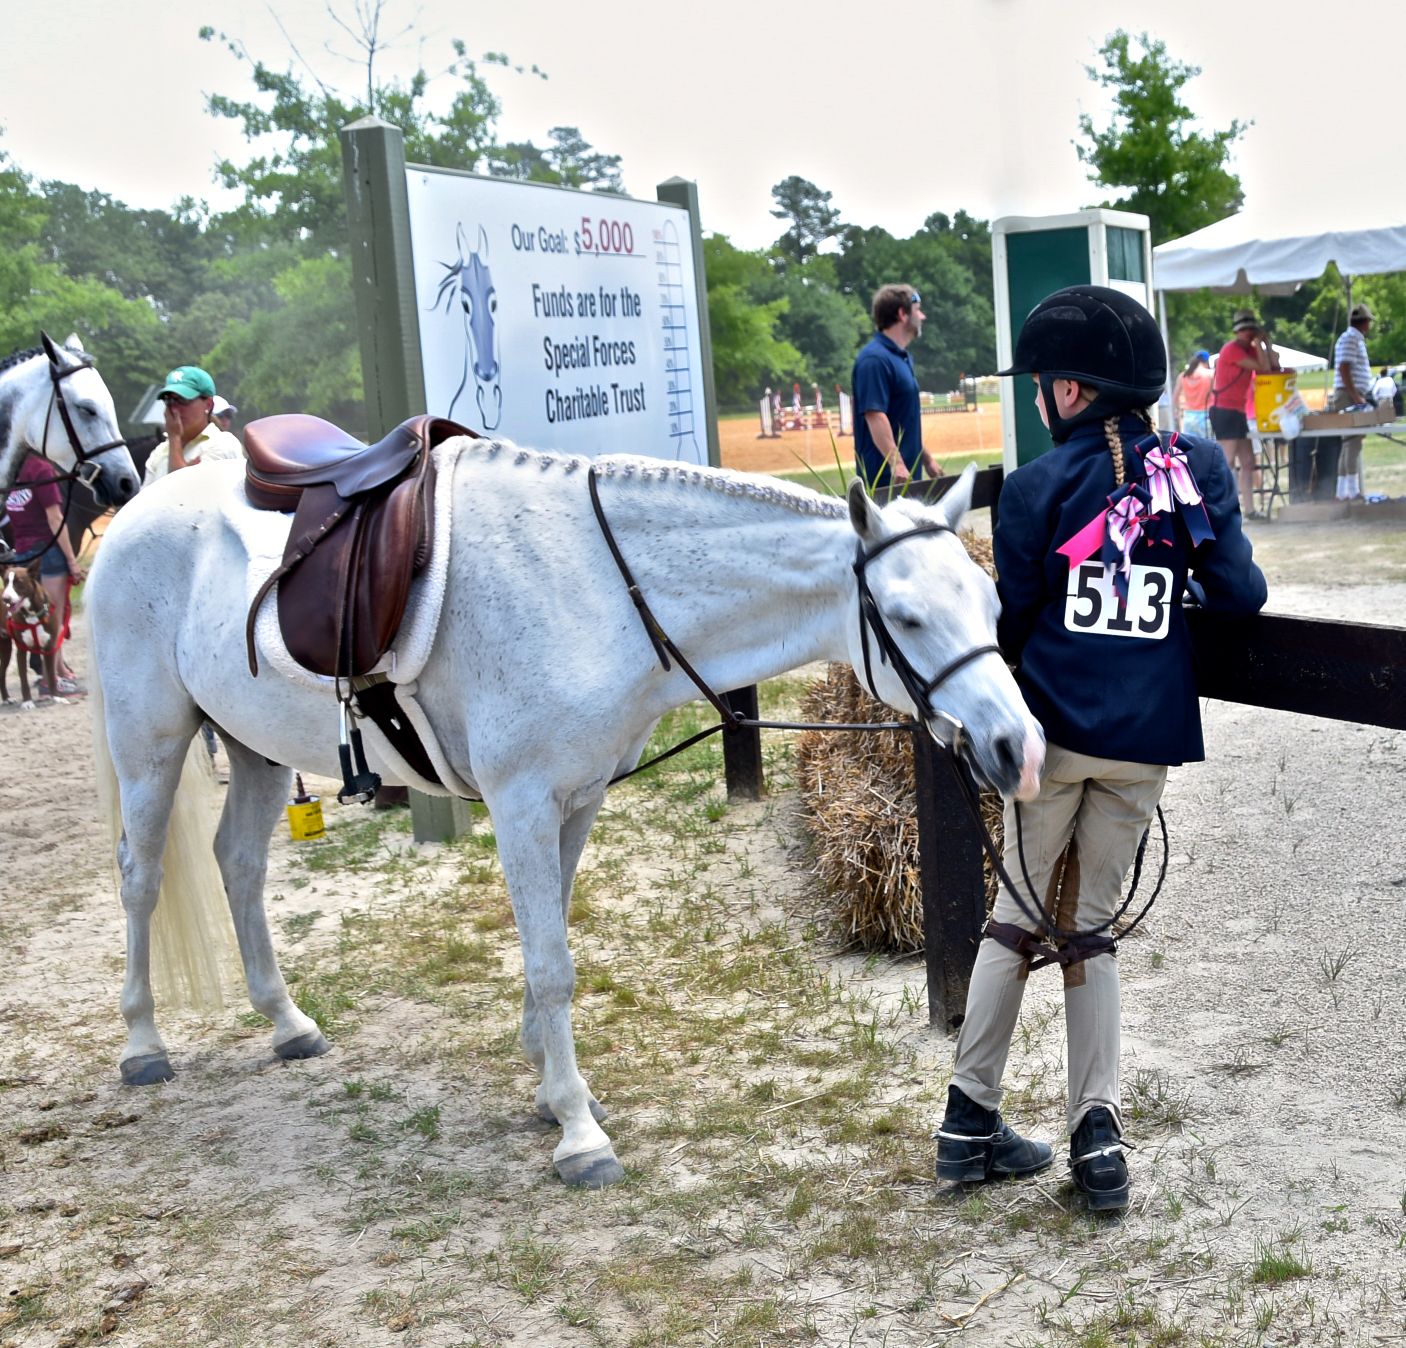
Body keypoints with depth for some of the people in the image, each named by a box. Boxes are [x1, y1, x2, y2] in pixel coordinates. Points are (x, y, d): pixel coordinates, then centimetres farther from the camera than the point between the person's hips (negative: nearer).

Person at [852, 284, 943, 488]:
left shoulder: (902, 357, 18)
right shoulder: (875, 359, -14)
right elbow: (875, 416, -23)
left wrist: (926, 458, 26)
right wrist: (896, 463, -29)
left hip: (908, 473, 10)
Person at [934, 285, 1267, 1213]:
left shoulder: (1039, 485, -6)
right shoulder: (1198, 467, 0)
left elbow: (1010, 617, -2)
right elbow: (1239, 594, -3)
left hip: (1052, 730, -1)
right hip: (1147, 742, 2)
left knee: (1019, 916, 13)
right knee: (1090, 928, 13)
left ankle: (972, 1118, 17)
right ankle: (1098, 1133, 7)